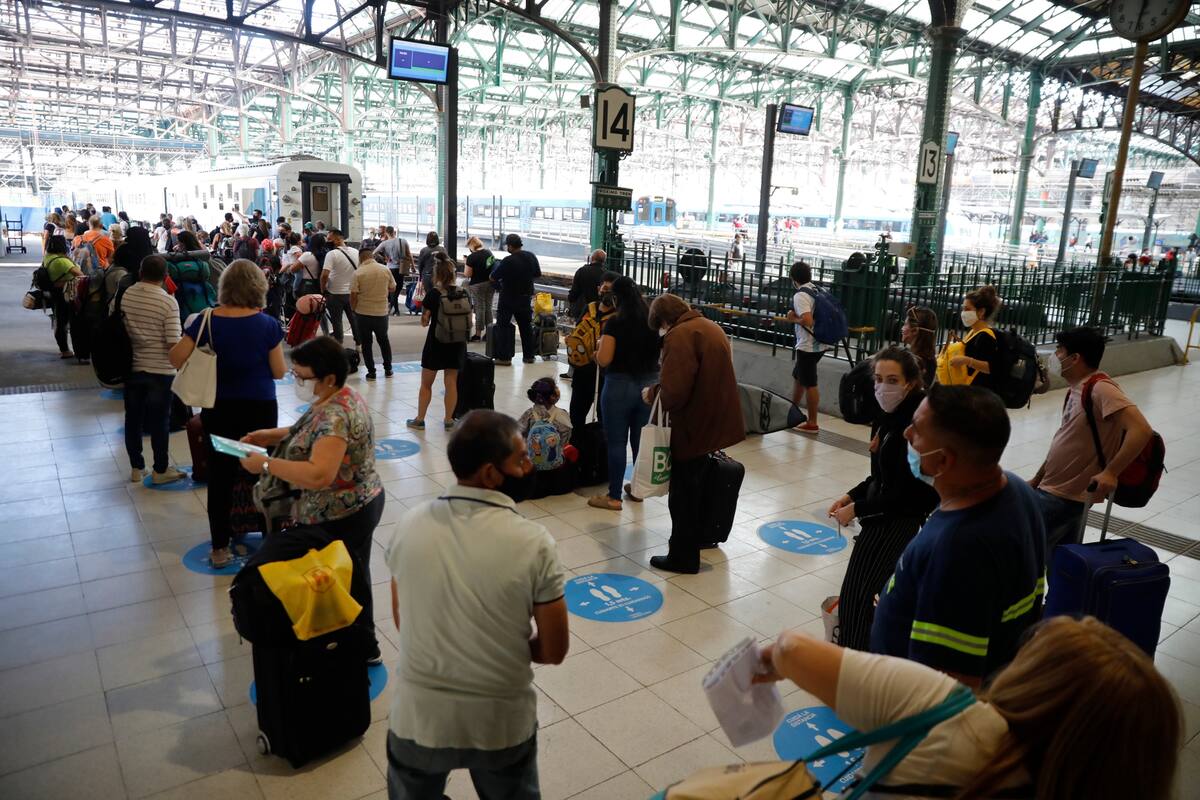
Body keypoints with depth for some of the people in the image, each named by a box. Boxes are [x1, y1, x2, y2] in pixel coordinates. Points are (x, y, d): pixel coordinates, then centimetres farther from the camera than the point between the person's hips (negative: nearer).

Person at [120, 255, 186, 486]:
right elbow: (173, 343, -18)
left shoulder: (125, 295, -3)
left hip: (131, 367, 4)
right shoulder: (168, 302, -16)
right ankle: (160, 471, 16)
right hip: (159, 371, -4)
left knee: (133, 418, 14)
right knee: (159, 421, 6)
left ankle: (136, 468, 23)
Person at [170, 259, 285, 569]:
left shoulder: (207, 320, -9)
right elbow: (279, 371, -7)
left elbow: (175, 359, -10)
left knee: (220, 477, 11)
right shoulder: (268, 324, -13)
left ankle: (220, 548, 19)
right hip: (260, 408, -1)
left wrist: (193, 329, 6)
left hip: (219, 410, 1)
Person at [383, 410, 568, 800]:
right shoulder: (533, 543, -22)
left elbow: (401, 622, 3)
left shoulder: (409, 526, -11)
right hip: (501, 722, -2)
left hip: (419, 717, 2)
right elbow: (553, 651, -12)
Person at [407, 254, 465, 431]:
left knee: (426, 384, 10)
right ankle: (448, 420, 15)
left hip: (436, 343, -3)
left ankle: (420, 419, 17)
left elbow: (424, 322, -7)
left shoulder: (433, 294, -12)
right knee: (451, 382, 10)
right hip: (457, 343, 3)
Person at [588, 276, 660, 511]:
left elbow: (603, 360, -16)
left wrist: (600, 345, 3)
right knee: (641, 439, 15)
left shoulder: (615, 323, -14)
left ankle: (614, 497, 10)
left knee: (616, 441, 4)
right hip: (650, 384, 5)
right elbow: (659, 351, 10)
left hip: (620, 385, -5)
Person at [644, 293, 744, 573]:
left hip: (695, 426, -9)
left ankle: (683, 557, 16)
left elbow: (673, 392, -28)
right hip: (715, 421, 10)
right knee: (696, 483, 26)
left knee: (683, 493, 4)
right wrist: (661, 391, 18)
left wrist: (652, 394, -8)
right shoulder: (710, 327, 11)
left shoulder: (680, 336, -19)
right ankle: (700, 535, 42)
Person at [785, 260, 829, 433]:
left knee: (809, 384, -2)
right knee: (797, 376, 22)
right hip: (819, 343, 9)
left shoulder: (800, 296, -17)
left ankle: (812, 423, 4)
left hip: (808, 346, -9)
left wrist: (793, 319, -11)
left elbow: (807, 320, -29)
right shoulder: (817, 290, 9)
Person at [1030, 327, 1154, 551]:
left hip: (1062, 498, -9)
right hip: (1054, 491, 9)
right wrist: (1037, 479, 20)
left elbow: (1141, 430, -27)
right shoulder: (1076, 390, 10)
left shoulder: (1100, 389, -18)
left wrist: (1110, 473, -32)